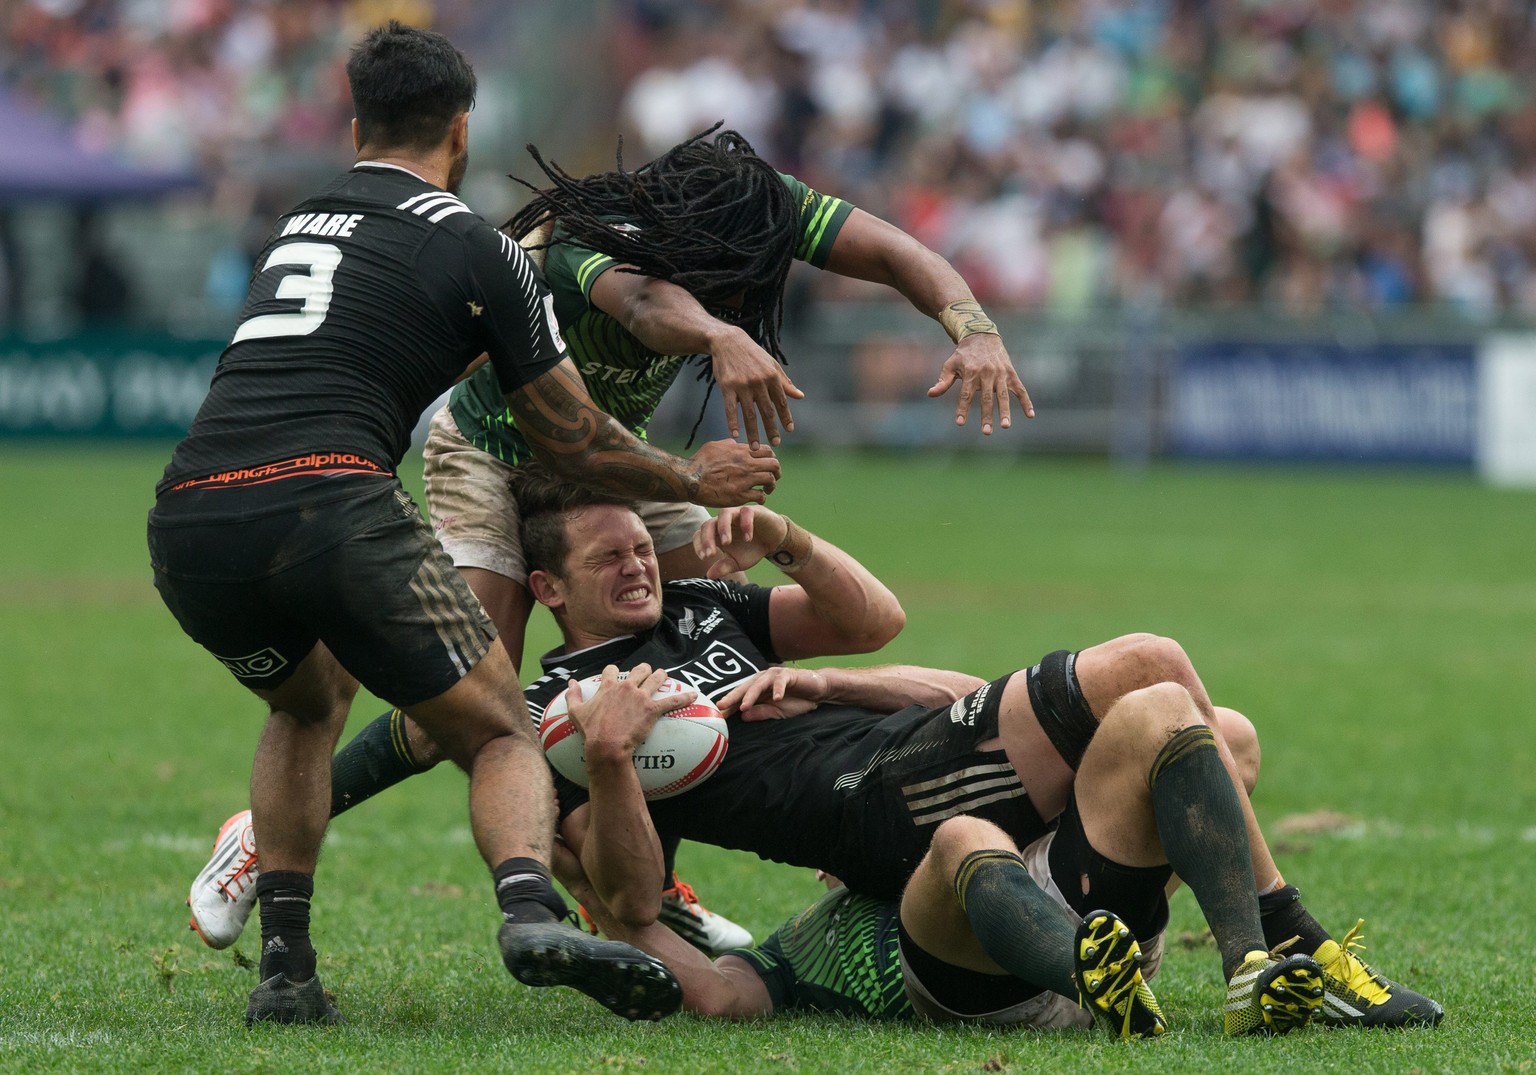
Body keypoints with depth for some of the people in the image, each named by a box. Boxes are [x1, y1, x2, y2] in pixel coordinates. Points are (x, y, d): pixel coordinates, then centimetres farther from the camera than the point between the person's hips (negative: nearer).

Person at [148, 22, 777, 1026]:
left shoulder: (297, 225, 28)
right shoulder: (476, 248, 10)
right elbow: (574, 441, 16)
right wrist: (695, 479, 34)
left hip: (186, 521, 5)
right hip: (330, 501, -5)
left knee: (309, 707, 33)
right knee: (504, 735, 7)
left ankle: (284, 964, 17)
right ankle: (532, 911, -23)